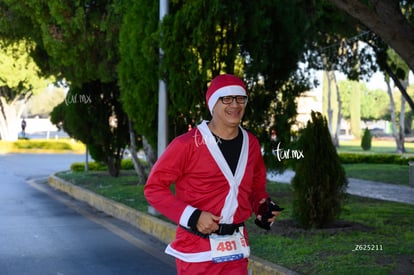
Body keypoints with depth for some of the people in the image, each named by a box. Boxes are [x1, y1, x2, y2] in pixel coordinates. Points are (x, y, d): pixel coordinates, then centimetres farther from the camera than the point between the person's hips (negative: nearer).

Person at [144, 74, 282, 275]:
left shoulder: (251, 144, 8)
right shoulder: (188, 144, -11)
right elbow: (154, 187, -8)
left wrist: (263, 206, 1)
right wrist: (192, 216, -17)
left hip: (235, 249, 5)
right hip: (196, 250, -5)